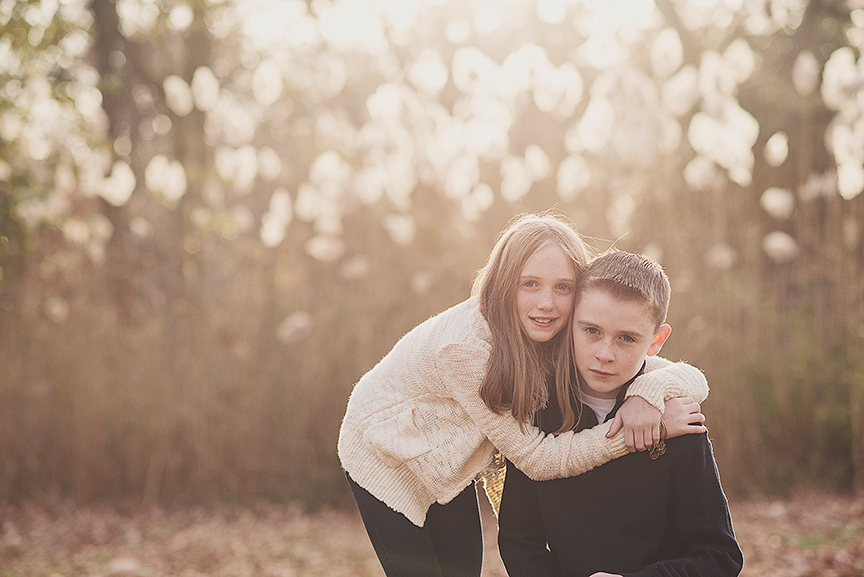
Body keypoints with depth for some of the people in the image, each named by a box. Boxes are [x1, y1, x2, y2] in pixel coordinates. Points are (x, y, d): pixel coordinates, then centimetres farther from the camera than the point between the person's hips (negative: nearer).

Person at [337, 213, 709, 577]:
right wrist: (630, 433, -41)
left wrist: (649, 390, -42)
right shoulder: (466, 345, -37)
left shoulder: (568, 341, -20)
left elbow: (692, 379, -20)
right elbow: (536, 457, -32)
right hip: (384, 452, -5)